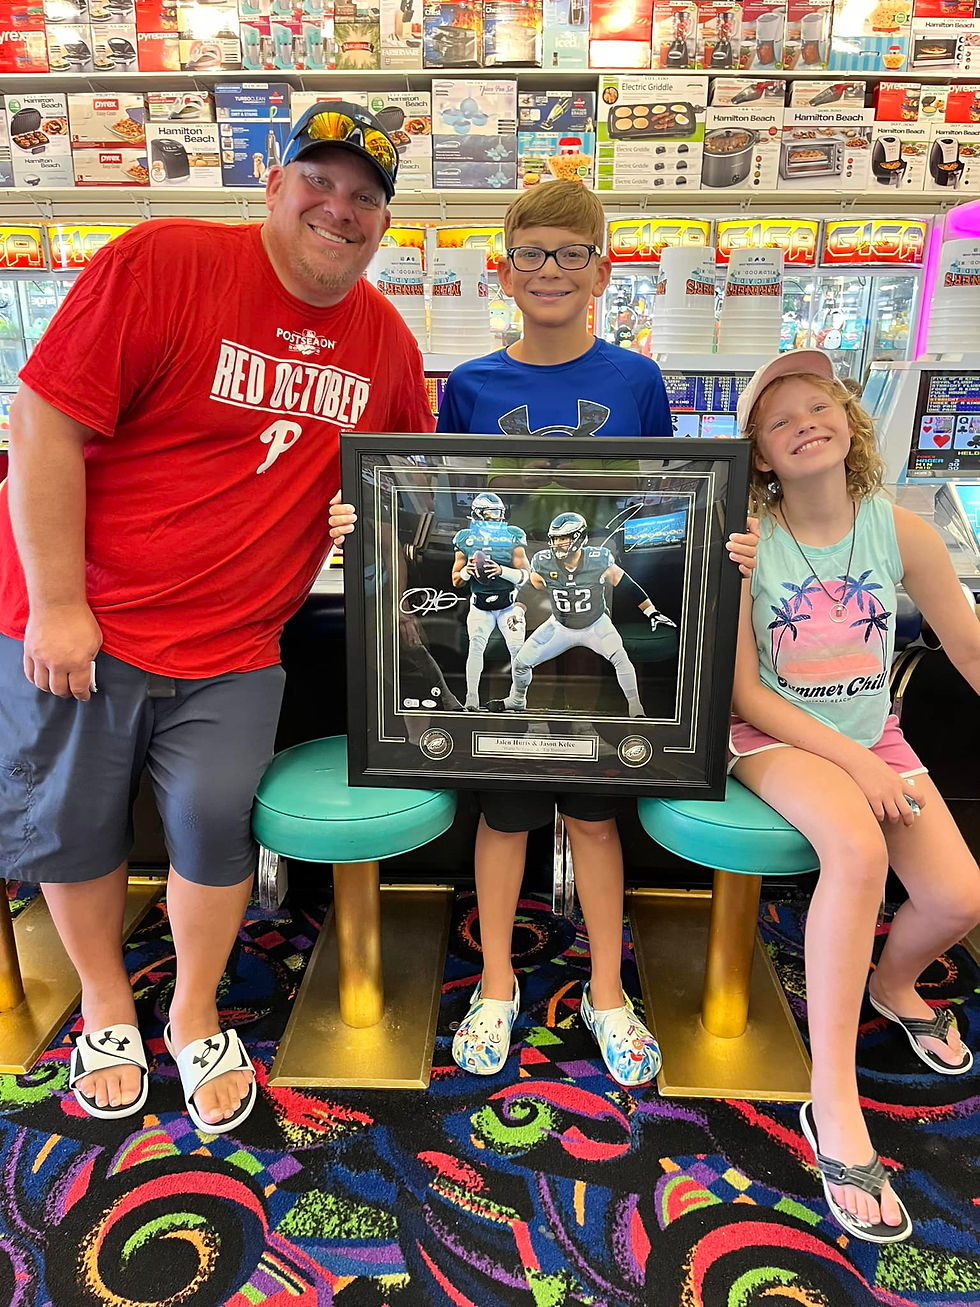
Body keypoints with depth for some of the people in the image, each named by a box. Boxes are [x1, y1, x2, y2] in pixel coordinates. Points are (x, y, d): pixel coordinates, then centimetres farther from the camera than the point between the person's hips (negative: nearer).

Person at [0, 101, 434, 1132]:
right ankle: (106, 1005, 37)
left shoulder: (384, 339, 6)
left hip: (232, 645, 2)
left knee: (212, 818, -5)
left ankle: (194, 1015, 25)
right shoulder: (162, 263, -11)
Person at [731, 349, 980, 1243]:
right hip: (778, 737, -4)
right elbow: (745, 691, -12)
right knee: (858, 849, -33)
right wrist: (853, 763, -18)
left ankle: (893, 981, 26)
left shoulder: (901, 531, -3)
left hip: (874, 736, 4)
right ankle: (835, 1102, -19)